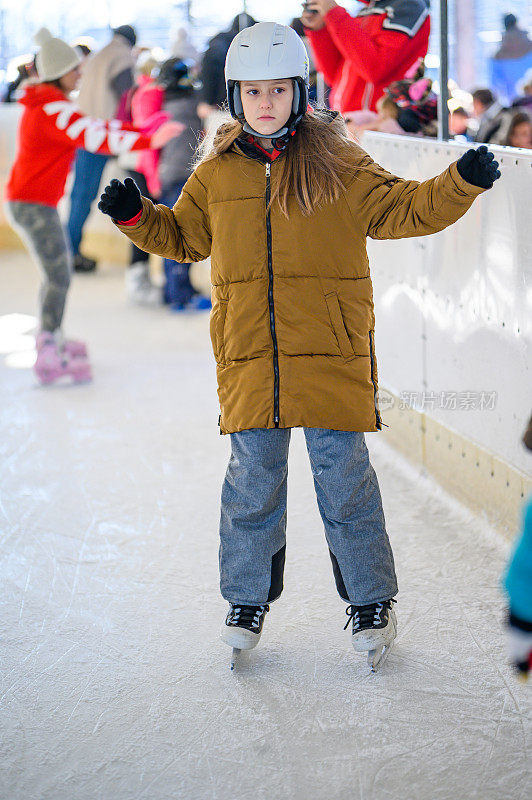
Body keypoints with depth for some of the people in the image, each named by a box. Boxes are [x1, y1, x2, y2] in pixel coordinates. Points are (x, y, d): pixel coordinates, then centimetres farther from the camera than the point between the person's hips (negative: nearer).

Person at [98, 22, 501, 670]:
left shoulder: (338, 167, 2)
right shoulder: (217, 174, 10)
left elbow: (405, 209, 2)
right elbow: (182, 235, 23)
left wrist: (460, 183, -13)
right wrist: (134, 215, 7)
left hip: (331, 350, -2)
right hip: (248, 354, 2)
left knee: (344, 477, 3)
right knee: (252, 478, 8)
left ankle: (370, 600, 17)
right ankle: (247, 600, 23)